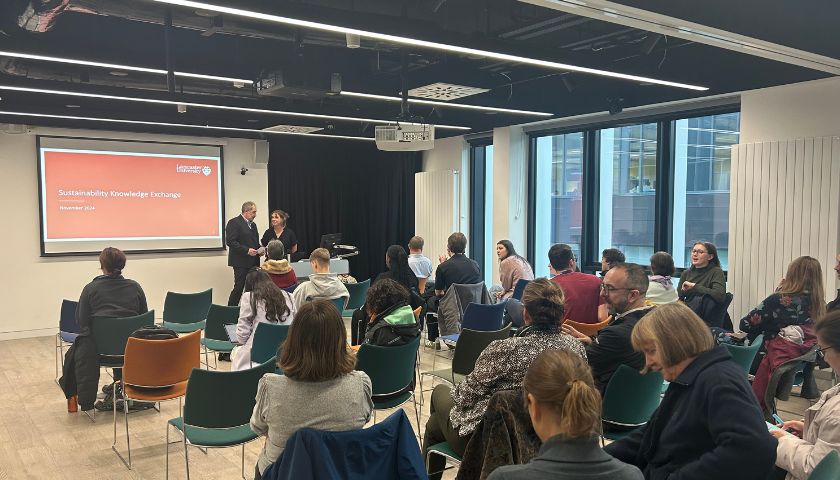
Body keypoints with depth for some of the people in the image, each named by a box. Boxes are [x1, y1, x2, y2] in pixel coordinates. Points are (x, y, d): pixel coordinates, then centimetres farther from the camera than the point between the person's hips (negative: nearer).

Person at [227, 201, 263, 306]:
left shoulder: (253, 225, 20)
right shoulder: (234, 223, -8)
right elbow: (230, 241, -16)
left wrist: (260, 249, 7)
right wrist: (246, 250, -20)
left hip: (253, 262, 8)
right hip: (241, 262, -8)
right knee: (239, 287, -7)